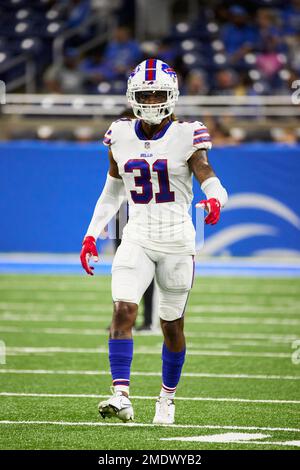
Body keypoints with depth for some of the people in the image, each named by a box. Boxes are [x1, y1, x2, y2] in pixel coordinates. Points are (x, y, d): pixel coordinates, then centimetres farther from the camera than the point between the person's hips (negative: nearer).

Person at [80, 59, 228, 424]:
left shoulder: (186, 137, -6)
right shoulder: (121, 136, 4)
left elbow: (211, 181, -16)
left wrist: (214, 201, -39)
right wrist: (91, 235, 13)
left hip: (177, 241, -2)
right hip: (136, 239, 2)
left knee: (172, 324, 9)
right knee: (123, 310, -19)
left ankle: (168, 397, 29)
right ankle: (121, 397, -24)